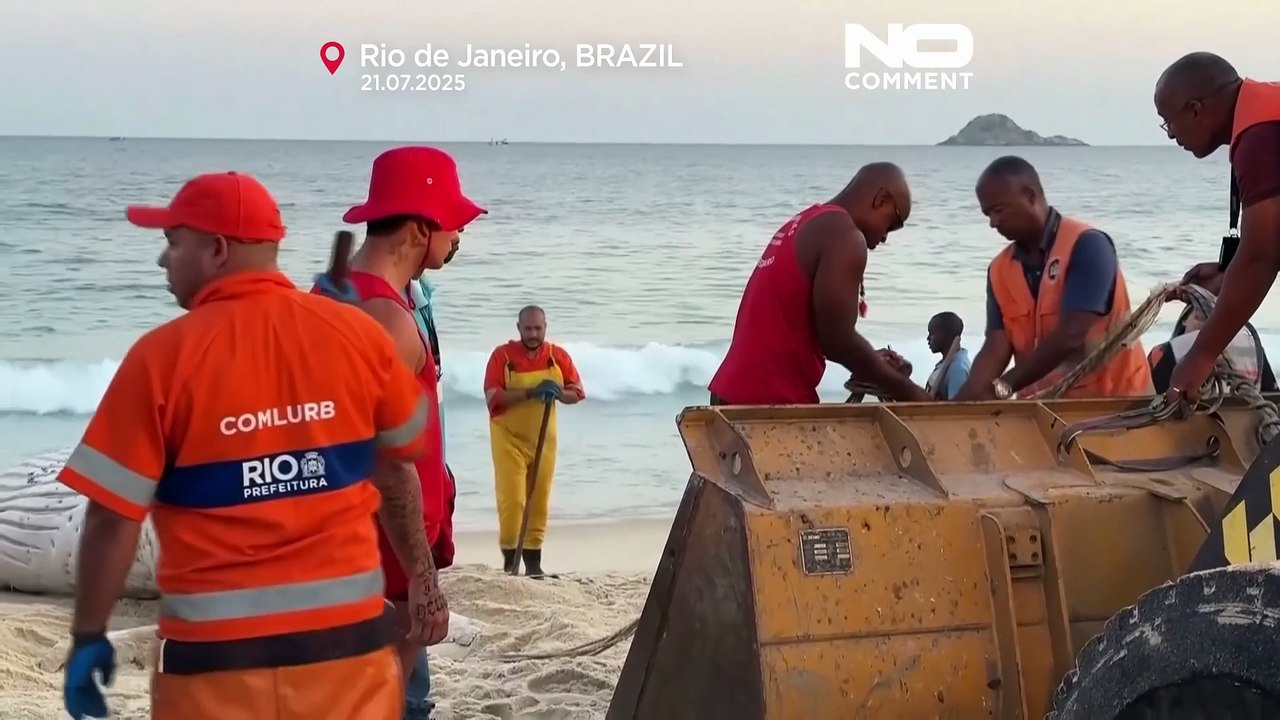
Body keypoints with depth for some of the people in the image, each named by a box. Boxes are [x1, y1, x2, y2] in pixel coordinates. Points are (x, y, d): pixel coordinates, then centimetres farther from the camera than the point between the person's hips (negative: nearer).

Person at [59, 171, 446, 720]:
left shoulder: (163, 357, -10)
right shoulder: (357, 335, -1)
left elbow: (112, 518, -9)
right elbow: (397, 470, 10)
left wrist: (88, 637, 2)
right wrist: (421, 578, 22)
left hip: (216, 651, -3)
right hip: (346, 637, 3)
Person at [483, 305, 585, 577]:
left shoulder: (558, 356, 2)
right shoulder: (502, 355, -9)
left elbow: (577, 392, 3)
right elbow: (492, 397, -17)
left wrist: (558, 393, -19)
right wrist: (530, 392, -27)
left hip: (543, 439, 4)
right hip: (509, 438, -4)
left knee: (539, 501, 6)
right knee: (512, 500, -11)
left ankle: (533, 562, 13)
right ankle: (510, 561, -3)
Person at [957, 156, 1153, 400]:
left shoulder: (1086, 245, -13)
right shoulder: (999, 270, 6)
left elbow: (1070, 336, -21)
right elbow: (996, 347, -2)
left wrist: (1001, 387, -24)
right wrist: (965, 399, -21)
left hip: (1112, 399, -5)